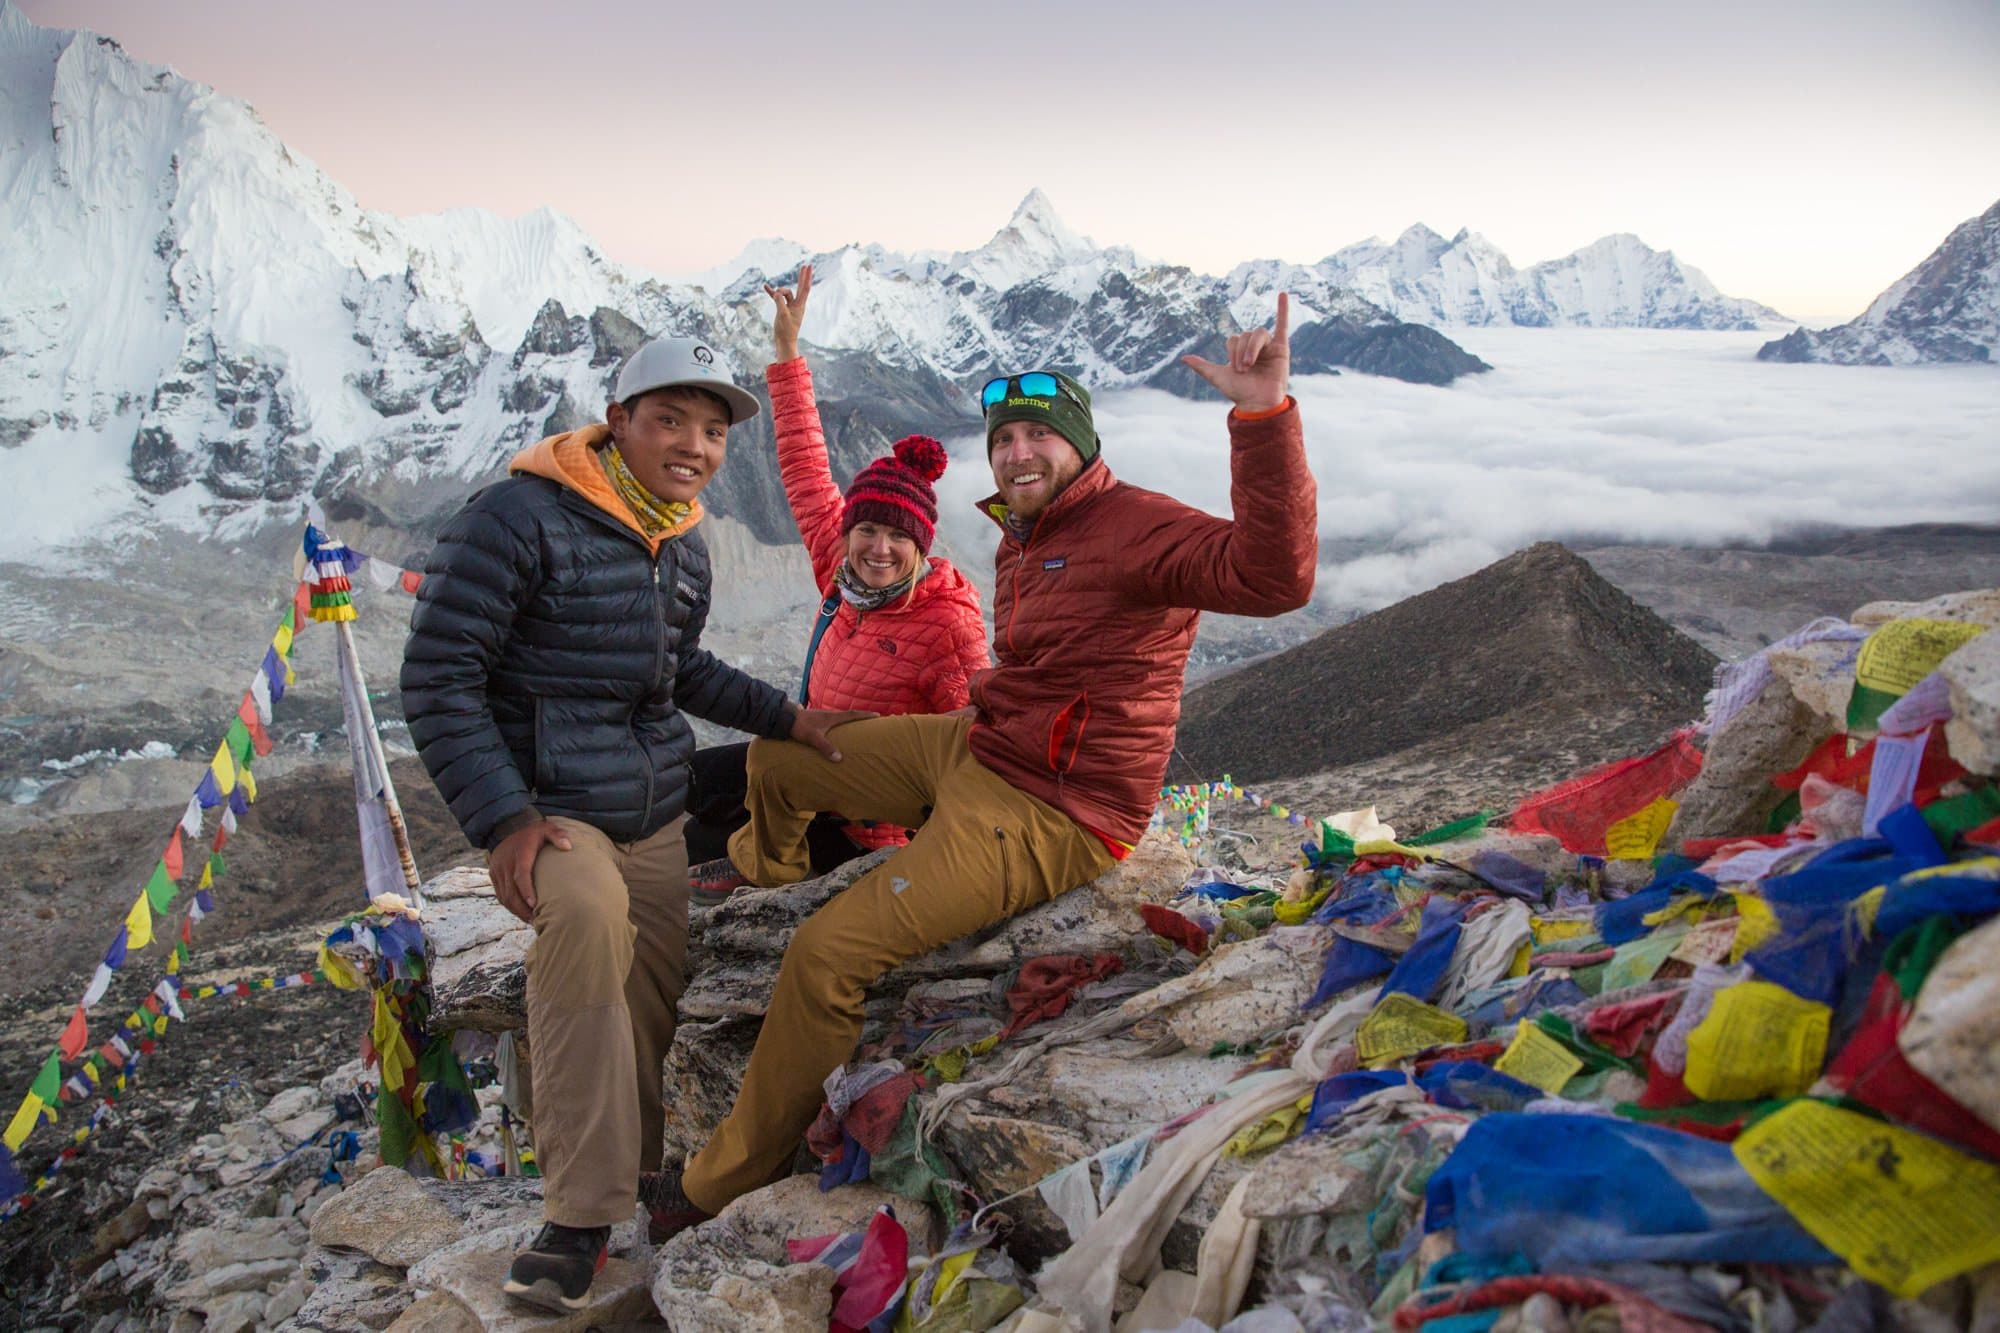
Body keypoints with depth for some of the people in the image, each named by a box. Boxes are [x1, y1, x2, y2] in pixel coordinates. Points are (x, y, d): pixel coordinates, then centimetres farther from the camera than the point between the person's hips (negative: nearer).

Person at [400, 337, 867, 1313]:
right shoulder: (519, 519, -15)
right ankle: (583, 1213, -25)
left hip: (653, 812, 8)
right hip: (545, 805, -8)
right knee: (587, 910, -35)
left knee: (653, 1001, 9)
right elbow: (438, 676, -15)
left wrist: (789, 719, 14)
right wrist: (503, 820, -23)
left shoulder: (682, 545, 11)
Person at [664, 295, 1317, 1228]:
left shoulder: (1133, 527, -18)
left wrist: (1264, 416, -46)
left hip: (1047, 816, -9)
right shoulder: (1021, 540, 12)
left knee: (827, 955, -18)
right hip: (973, 752, 10)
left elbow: (1273, 575, -37)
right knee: (776, 755, 19)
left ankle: (727, 1183, 1)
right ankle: (763, 869, 57)